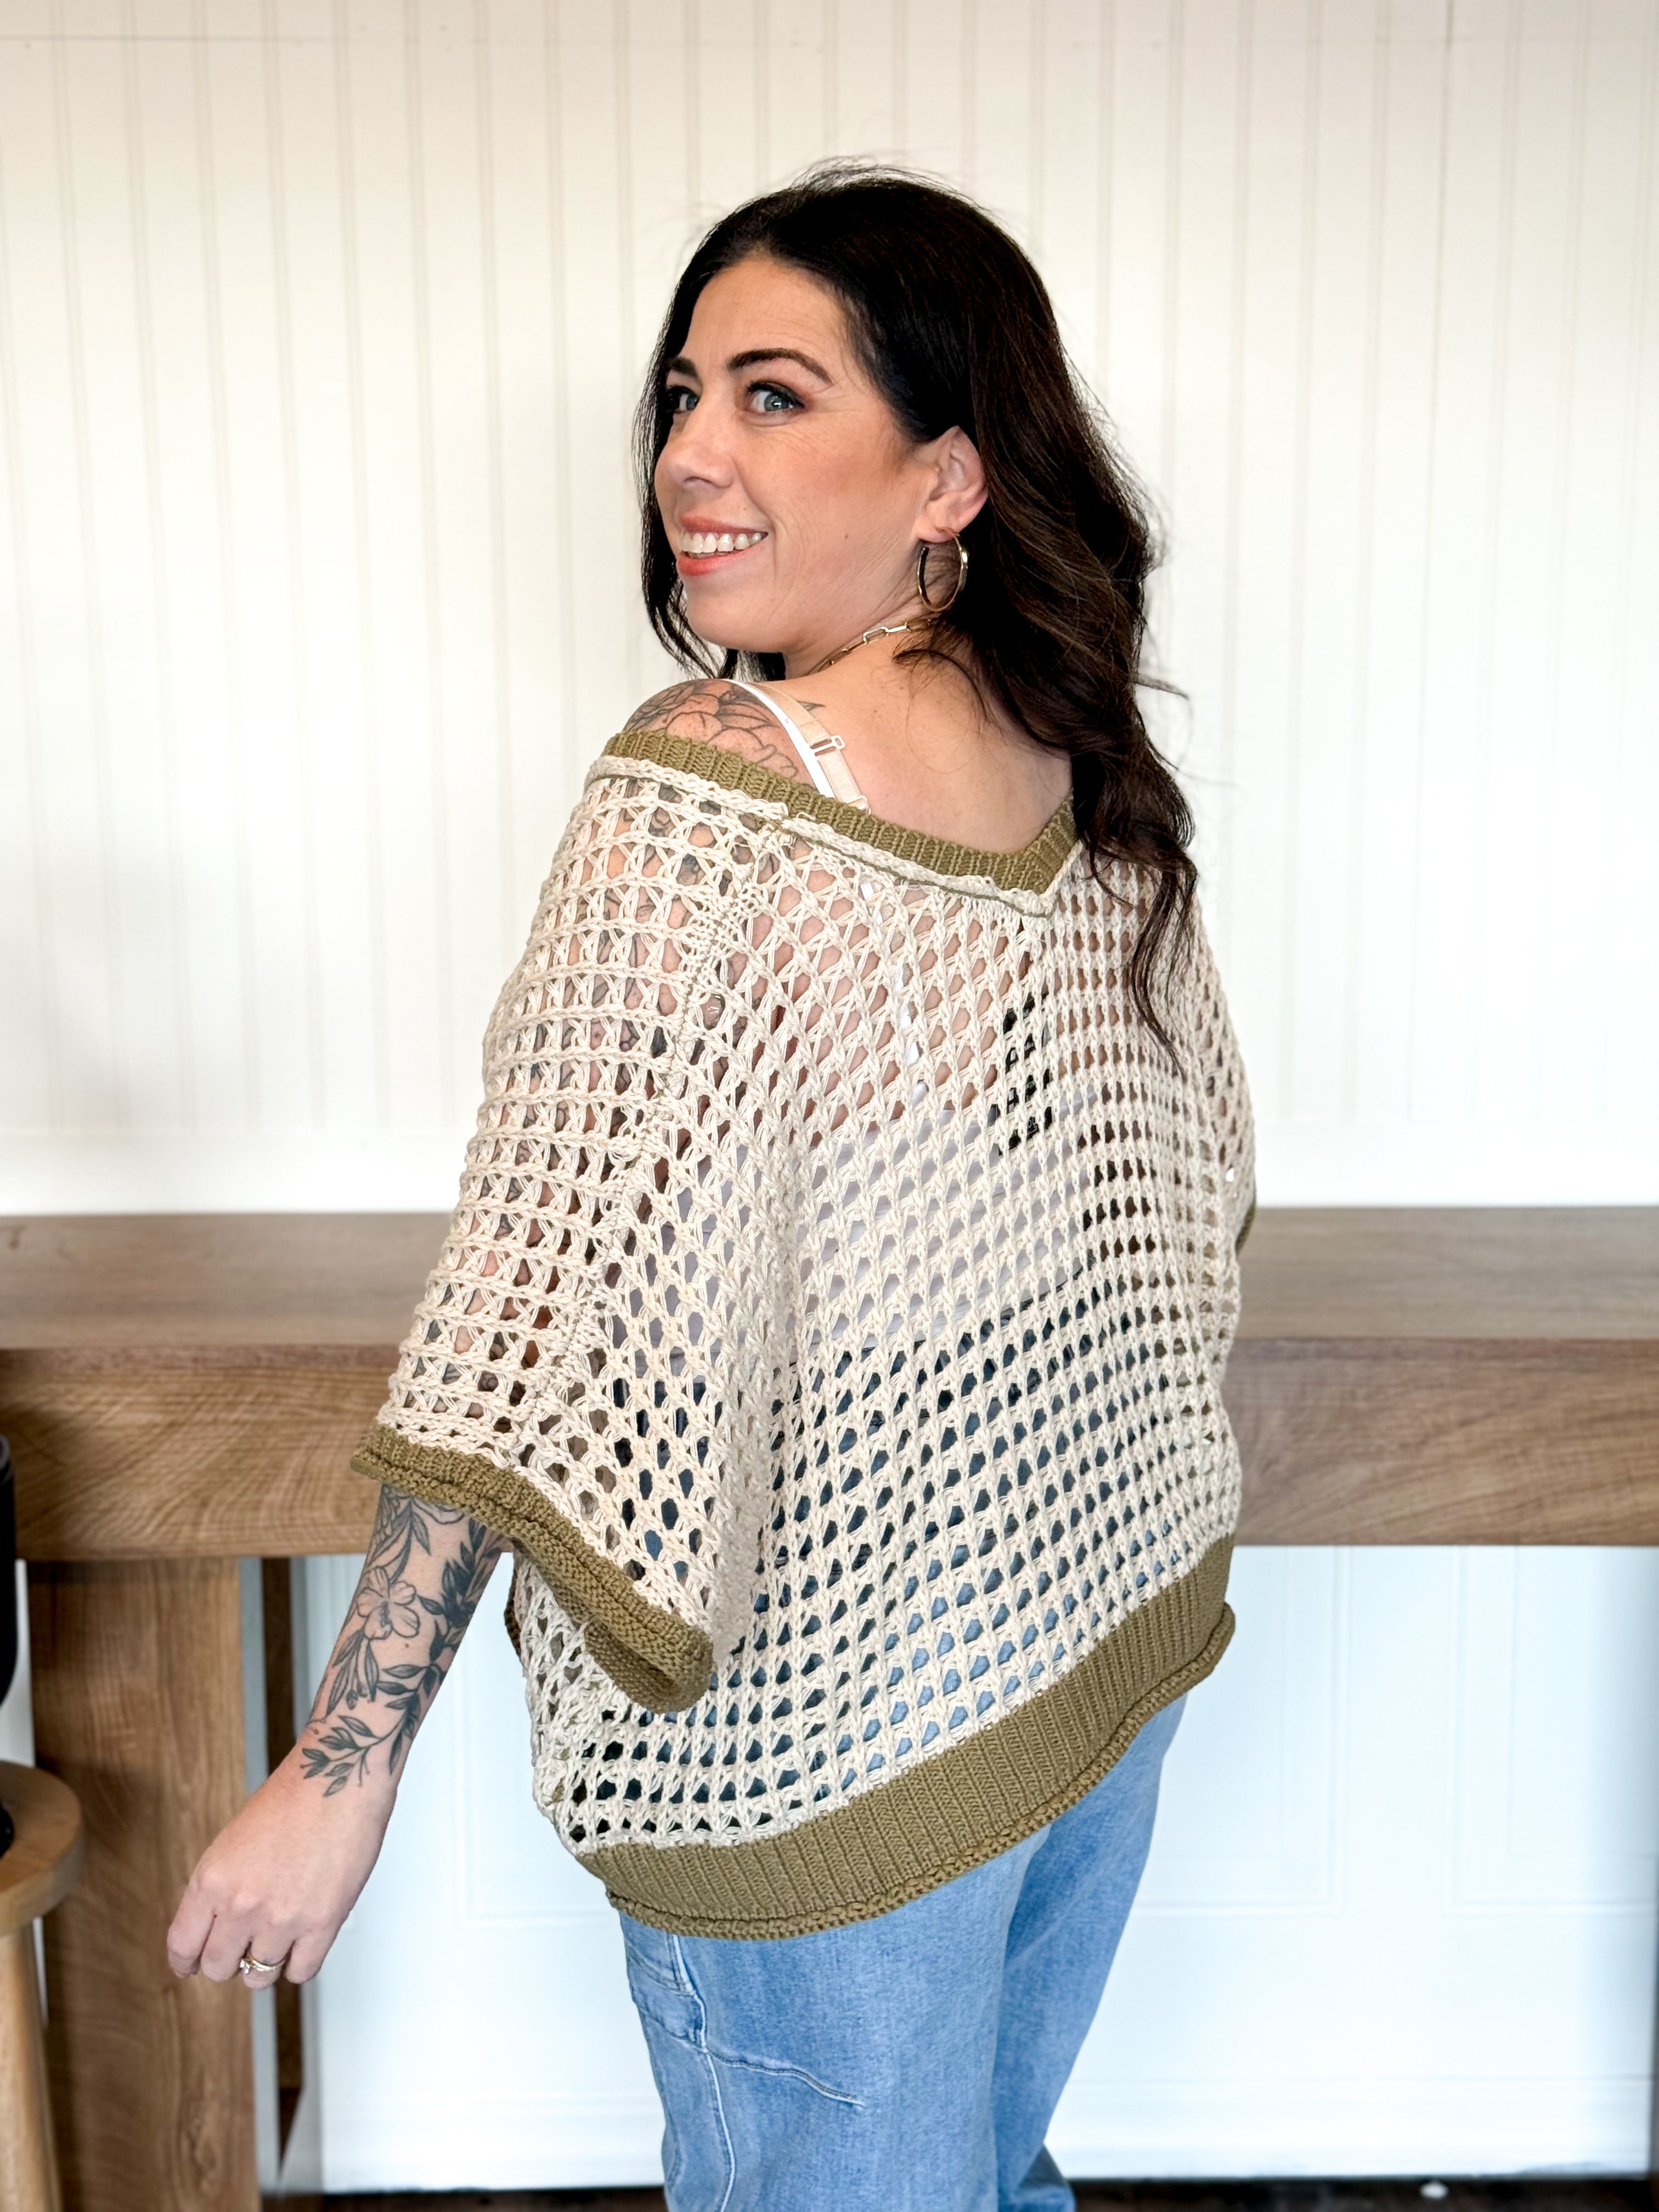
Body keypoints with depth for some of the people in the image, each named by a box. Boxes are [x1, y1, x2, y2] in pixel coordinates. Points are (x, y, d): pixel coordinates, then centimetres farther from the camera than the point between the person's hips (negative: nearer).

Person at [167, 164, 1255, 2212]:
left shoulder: (706, 794, -24)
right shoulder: (1095, 763, -1)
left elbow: (559, 1299, -28)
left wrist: (344, 1765, -21)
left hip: (835, 1732, -6)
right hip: (1113, 1643, 7)